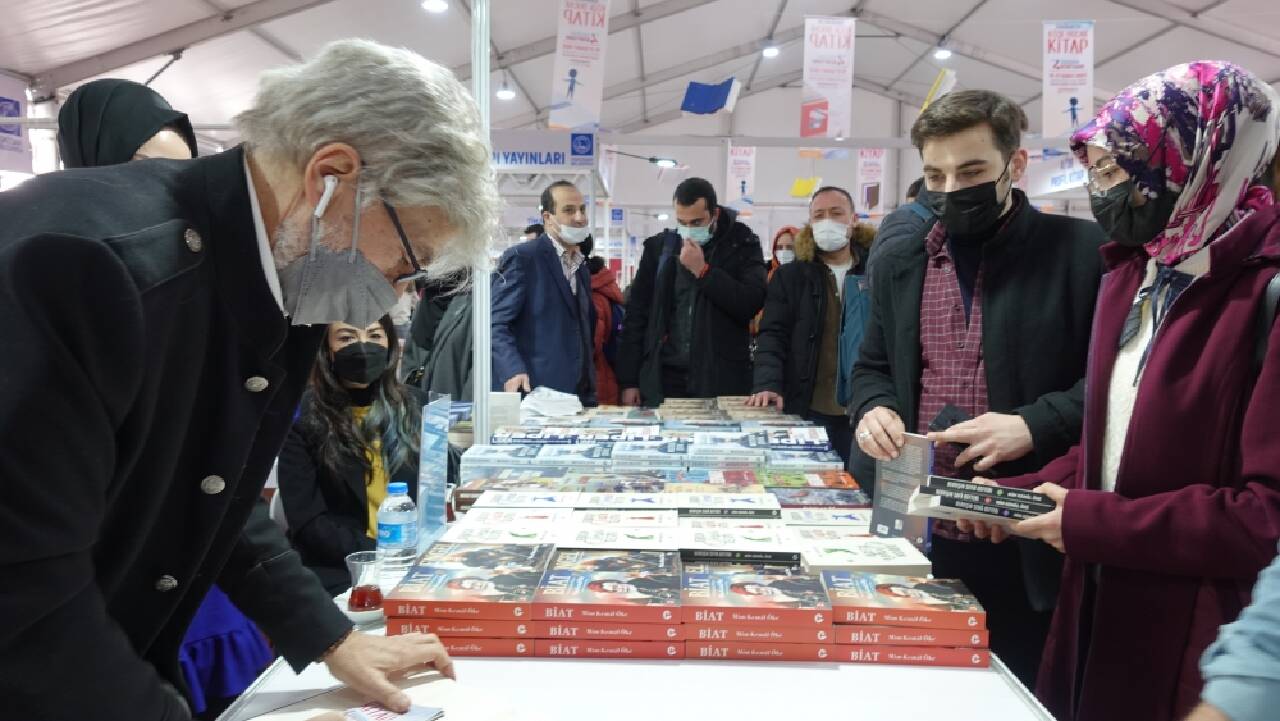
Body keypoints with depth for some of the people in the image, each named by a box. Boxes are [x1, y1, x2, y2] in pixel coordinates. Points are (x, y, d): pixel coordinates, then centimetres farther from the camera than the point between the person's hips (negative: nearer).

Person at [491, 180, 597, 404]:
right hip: (534, 392, -6)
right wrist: (512, 371, -25)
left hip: (579, 394, 7)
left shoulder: (582, 267, 19)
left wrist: (589, 391, 14)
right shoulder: (521, 257, -5)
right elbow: (496, 324, -11)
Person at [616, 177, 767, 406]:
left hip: (721, 381, -2)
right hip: (664, 378, 2)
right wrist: (629, 381, 3)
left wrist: (702, 271, -15)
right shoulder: (658, 247, 7)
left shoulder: (742, 245, 2)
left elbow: (752, 304, -11)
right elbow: (637, 313, 7)